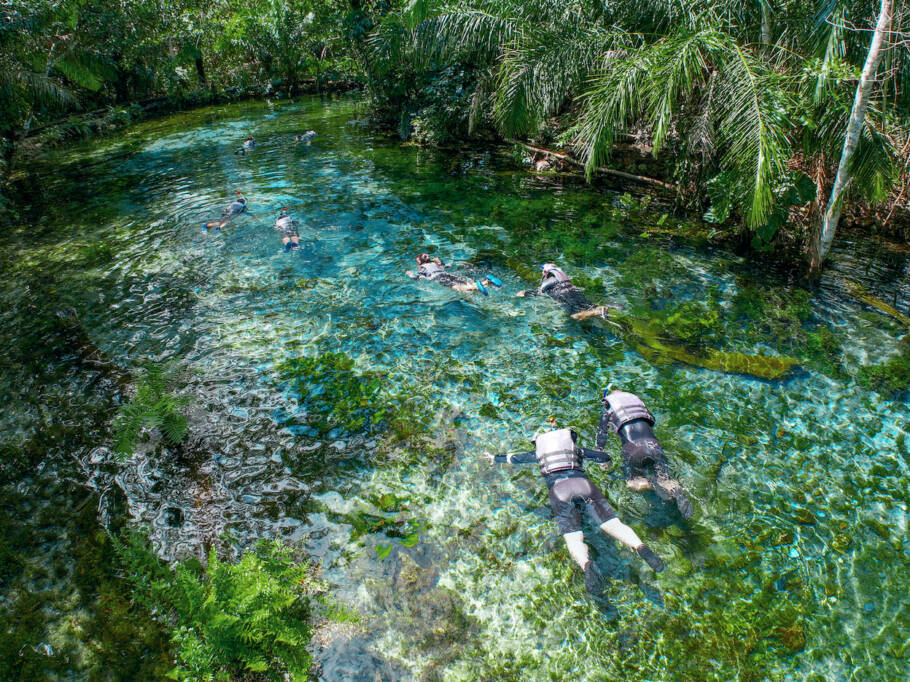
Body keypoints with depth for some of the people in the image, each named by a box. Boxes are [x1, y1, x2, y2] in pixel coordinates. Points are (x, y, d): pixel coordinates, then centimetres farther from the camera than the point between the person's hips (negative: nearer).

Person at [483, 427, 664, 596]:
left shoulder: (538, 452, 32)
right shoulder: (576, 449, 33)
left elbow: (514, 458, 45)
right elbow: (604, 457, 37)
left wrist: (495, 458, 64)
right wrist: (604, 462, 61)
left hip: (558, 490, -1)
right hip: (582, 483, 1)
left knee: (574, 539, -13)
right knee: (613, 525, -8)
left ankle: (586, 564, -45)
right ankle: (640, 547, -36)